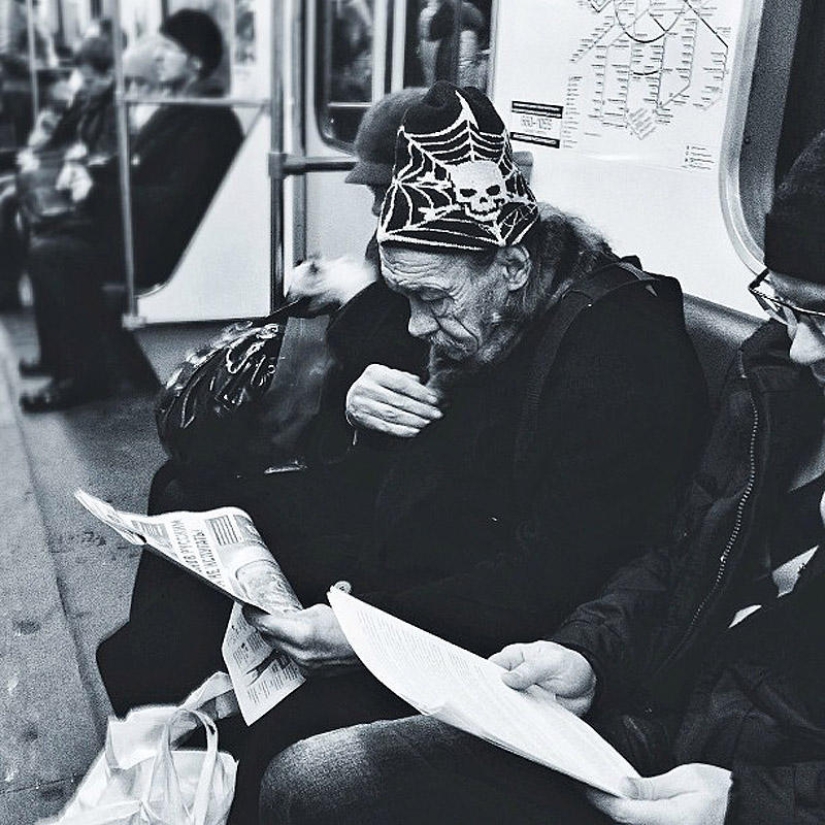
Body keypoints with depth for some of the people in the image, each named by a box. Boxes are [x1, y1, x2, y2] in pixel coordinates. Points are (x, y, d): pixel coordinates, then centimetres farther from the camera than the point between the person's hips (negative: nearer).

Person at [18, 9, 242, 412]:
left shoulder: (210, 122, -18)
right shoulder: (176, 109, 12)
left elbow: (174, 202, -25)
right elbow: (134, 167, 20)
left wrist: (98, 195, -20)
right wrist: (90, 175, 2)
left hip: (163, 244, -10)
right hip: (138, 226, 10)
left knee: (50, 255, -18)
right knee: (47, 242, 7)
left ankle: (85, 375, -10)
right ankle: (60, 357, 14)